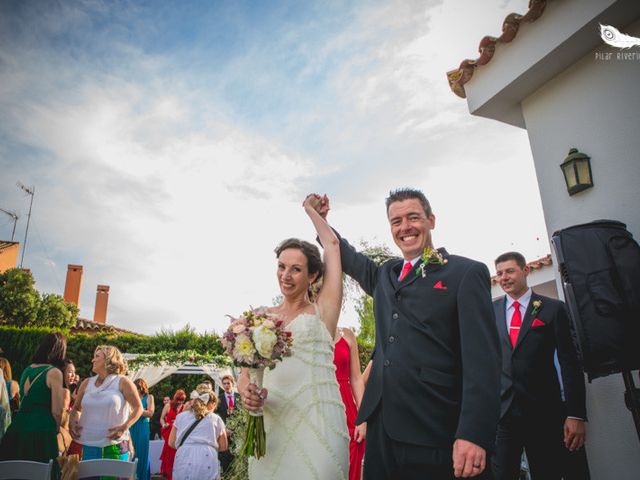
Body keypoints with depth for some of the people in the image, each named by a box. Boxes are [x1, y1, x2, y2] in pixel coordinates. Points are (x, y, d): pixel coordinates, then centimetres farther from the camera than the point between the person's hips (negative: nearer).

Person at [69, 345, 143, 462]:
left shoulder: (122, 382, -1)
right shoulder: (87, 383, 12)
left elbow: (138, 408, -3)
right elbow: (76, 408, 22)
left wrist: (124, 427, -16)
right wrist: (72, 422, 2)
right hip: (89, 445, 4)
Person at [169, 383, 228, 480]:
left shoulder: (181, 416, 18)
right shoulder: (216, 419, 13)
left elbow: (171, 442, 20)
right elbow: (223, 446, 18)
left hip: (183, 462, 1)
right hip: (207, 465, -1)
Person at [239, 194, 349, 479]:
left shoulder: (322, 312, 3)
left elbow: (332, 244, 5)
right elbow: (246, 372, 11)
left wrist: (310, 209, 21)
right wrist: (245, 391, -14)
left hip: (318, 423, -3)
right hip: (269, 426, 3)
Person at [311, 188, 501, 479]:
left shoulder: (467, 272, -3)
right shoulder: (385, 275, 14)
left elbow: (482, 358, -11)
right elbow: (351, 260, 35)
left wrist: (474, 434, -19)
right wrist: (320, 221, 31)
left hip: (436, 434, -5)